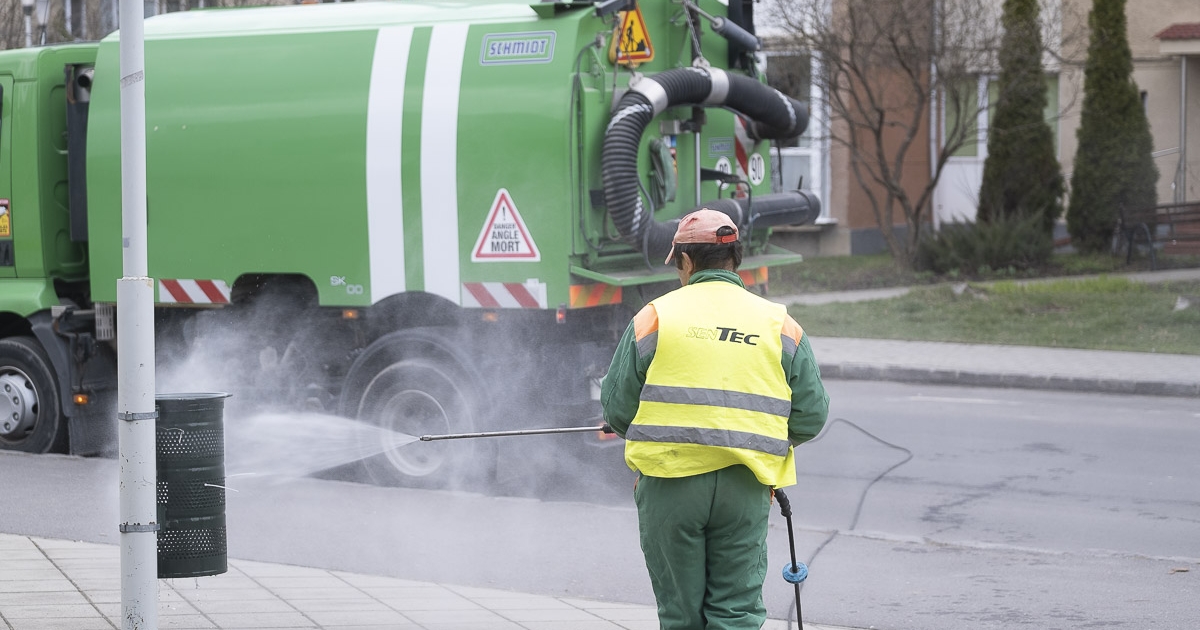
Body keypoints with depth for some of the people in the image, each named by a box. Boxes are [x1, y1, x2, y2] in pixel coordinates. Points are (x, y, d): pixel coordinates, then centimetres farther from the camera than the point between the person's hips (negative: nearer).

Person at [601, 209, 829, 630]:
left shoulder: (655, 317, 0)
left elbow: (617, 409, -1)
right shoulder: (780, 324, 6)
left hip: (670, 482, -1)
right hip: (745, 486, 1)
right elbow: (811, 414, 4)